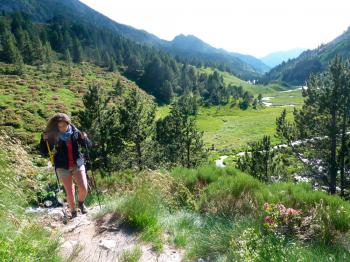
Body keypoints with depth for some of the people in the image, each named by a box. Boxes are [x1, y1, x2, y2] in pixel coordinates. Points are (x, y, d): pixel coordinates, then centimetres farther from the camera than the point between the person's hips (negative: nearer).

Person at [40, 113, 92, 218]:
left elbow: (89, 145, 5)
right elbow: (44, 153, -1)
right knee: (70, 192, 1)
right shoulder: (54, 136, -6)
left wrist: (85, 138, -16)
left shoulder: (75, 132, -3)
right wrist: (43, 140, -15)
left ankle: (81, 203, 26)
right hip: (63, 167, -1)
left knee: (84, 188, -7)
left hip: (78, 164, 1)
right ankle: (73, 212, 26)